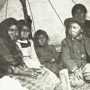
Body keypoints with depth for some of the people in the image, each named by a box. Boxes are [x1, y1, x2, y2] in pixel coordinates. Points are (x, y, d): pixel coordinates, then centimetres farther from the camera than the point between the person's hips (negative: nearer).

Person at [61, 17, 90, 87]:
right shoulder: (66, 41, -2)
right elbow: (65, 58, -11)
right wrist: (75, 70, -23)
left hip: (84, 65, 2)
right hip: (73, 68, -2)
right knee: (76, 82, -26)